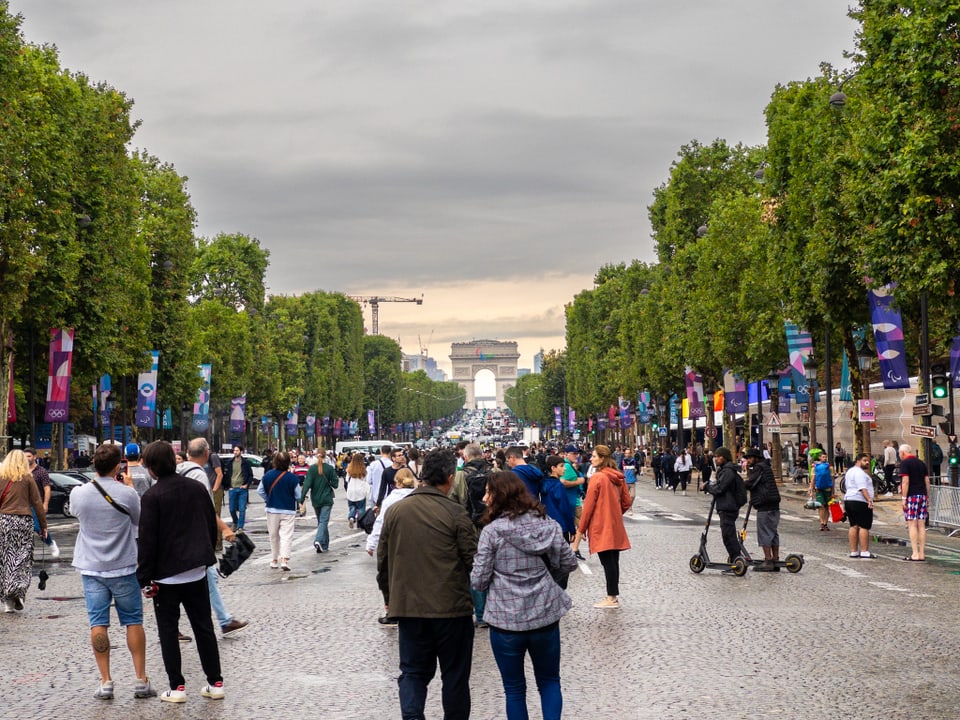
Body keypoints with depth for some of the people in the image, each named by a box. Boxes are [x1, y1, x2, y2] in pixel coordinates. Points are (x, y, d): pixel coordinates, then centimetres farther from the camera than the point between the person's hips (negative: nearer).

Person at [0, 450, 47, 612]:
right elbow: (37, 503, 1)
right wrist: (43, 526, 7)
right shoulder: (27, 478, 1)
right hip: (23, 521, -1)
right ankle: (18, 590, -15)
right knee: (21, 558, 5)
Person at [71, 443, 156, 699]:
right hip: (123, 568, -2)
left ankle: (105, 681, 2)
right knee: (133, 622, 7)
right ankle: (141, 680, 7)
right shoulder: (127, 493, -12)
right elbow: (139, 521, 4)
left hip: (91, 568, 2)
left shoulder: (79, 493, -5)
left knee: (98, 624, 4)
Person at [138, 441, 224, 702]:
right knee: (204, 627, 12)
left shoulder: (151, 497, -13)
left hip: (166, 573, -5)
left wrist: (144, 579, -8)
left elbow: (147, 541, -13)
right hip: (197, 571, 5)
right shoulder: (197, 488, 5)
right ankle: (215, 683, 14)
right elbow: (212, 527, 11)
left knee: (168, 630, 5)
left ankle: (177, 687, 3)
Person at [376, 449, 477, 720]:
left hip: (407, 606, 3)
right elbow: (473, 560, -9)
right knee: (455, 675, 12)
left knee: (413, 671, 12)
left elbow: (383, 561, 10)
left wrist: (389, 598, 23)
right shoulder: (455, 513, -12)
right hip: (452, 607, -3)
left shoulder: (395, 511, 2)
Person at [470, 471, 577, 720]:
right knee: (549, 681, 19)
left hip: (506, 620, -3)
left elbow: (479, 581, -11)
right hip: (545, 615, 3)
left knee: (514, 688, 12)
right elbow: (568, 564, 7)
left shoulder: (492, 531, -12)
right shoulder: (546, 524, -1)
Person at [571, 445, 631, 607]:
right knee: (613, 561, 11)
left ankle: (611, 598, 2)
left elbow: (588, 506, -13)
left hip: (601, 527, -7)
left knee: (607, 562, -2)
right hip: (615, 527, 7)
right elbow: (626, 502, 11)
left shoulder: (597, 477, -14)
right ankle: (613, 596, 17)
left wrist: (580, 530, -7)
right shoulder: (618, 477, 7)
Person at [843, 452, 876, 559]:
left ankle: (853, 551, 9)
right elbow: (862, 488, -23)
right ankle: (864, 552, -10)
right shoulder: (860, 472, -12)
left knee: (854, 526, 10)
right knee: (864, 527, -8)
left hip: (849, 500, 10)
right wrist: (869, 499, -30)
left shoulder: (850, 471, 20)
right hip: (861, 502, -10)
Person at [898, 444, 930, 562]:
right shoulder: (921, 463, 15)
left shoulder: (905, 463, -6)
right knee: (921, 525, 6)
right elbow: (927, 481, 15)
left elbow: (905, 481, -14)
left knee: (912, 525, -7)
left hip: (911, 496, -7)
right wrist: (927, 496, 19)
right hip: (922, 495, 7)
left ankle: (915, 554, -11)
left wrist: (904, 498, -13)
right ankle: (922, 554, 7)